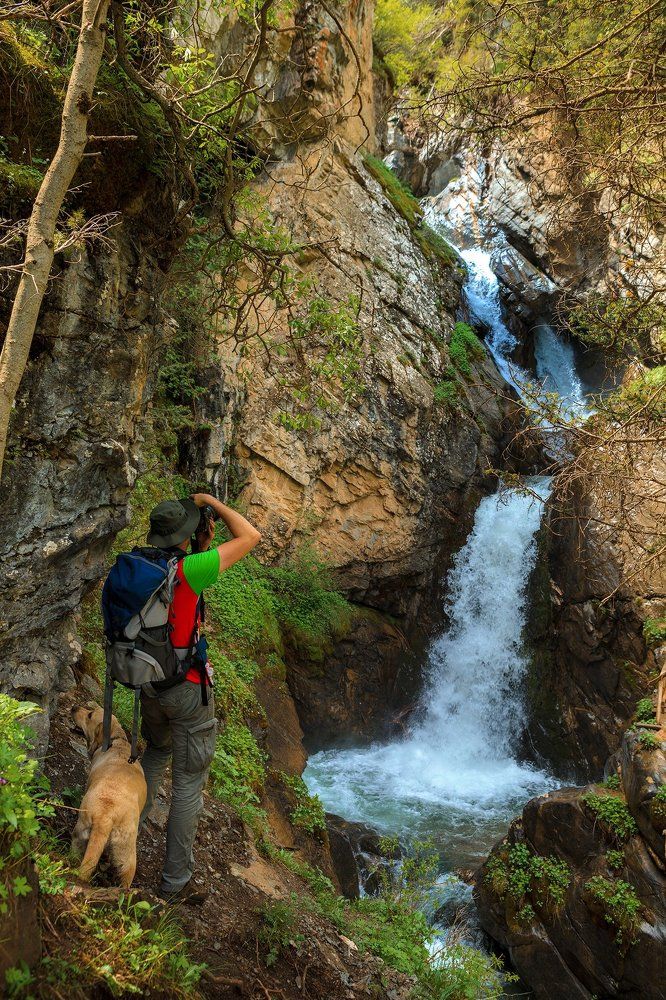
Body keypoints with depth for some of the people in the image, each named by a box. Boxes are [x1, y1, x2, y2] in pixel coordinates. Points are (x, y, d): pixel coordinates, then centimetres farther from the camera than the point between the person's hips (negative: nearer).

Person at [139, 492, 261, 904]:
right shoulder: (187, 569, -24)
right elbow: (251, 537, -17)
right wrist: (213, 502, -8)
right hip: (187, 690, -7)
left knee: (157, 752, 35)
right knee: (188, 784, 8)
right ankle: (176, 882, 20)